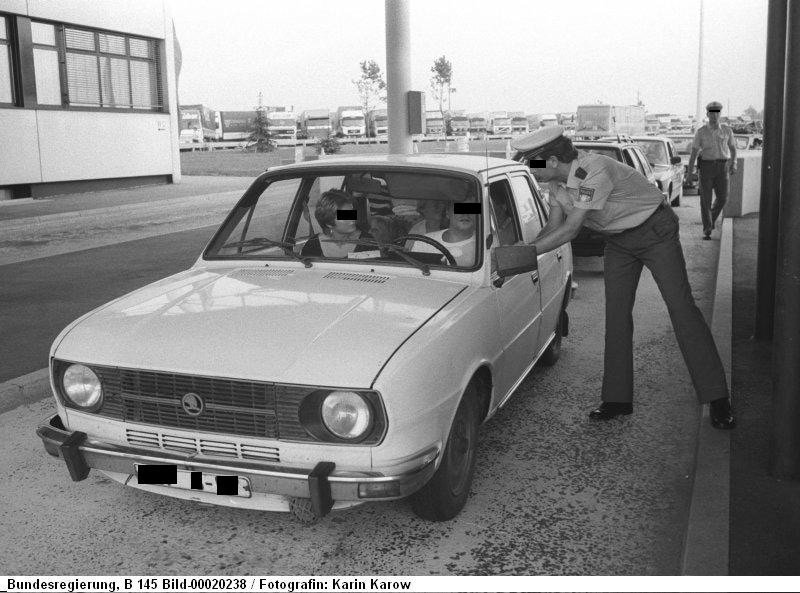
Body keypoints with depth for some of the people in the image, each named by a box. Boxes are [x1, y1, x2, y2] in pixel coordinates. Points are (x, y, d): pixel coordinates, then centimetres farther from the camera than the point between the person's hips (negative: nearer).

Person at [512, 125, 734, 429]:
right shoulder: (557, 181, -7)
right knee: (616, 315, 1)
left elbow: (569, 231, -35)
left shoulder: (595, 171, -34)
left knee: (682, 308, -8)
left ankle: (717, 398, -1)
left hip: (655, 231, -7)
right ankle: (617, 398, 7)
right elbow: (554, 226, 1)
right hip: (619, 241, 8)